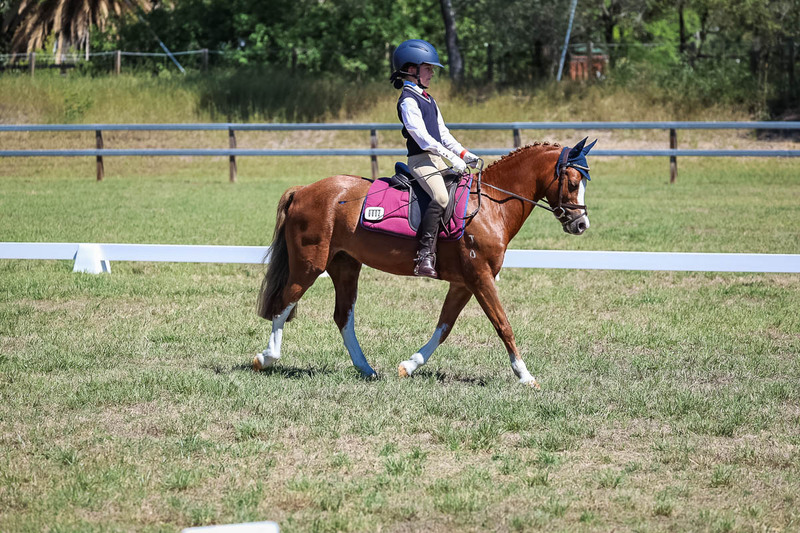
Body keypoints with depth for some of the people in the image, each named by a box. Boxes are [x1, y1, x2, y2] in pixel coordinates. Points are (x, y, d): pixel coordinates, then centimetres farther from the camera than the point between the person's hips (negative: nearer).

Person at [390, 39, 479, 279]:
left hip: (437, 159, 10)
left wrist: (463, 153, 11)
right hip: (420, 159, -10)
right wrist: (451, 157, -22)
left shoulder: (428, 99, 21)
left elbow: (442, 132, 24)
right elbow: (421, 135, -18)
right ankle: (425, 257, -35)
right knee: (440, 197, -31)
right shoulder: (408, 101, -9)